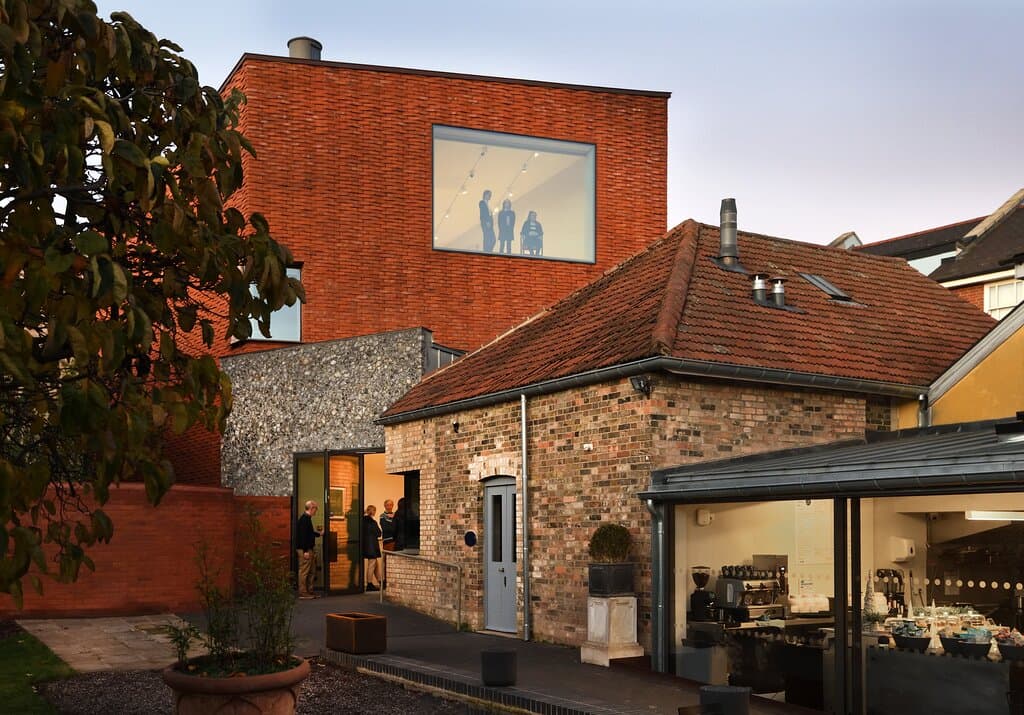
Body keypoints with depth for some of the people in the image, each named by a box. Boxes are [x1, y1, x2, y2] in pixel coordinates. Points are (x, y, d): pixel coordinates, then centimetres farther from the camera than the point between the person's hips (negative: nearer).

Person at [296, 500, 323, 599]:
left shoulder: (307, 518, 16)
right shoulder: (304, 519, -16)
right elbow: (303, 536, -21)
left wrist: (318, 533, 23)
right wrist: (306, 551, -23)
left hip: (309, 549, 11)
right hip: (304, 550, -11)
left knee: (312, 572, 14)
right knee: (304, 571, -5)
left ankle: (309, 591, 19)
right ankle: (303, 592, -2)